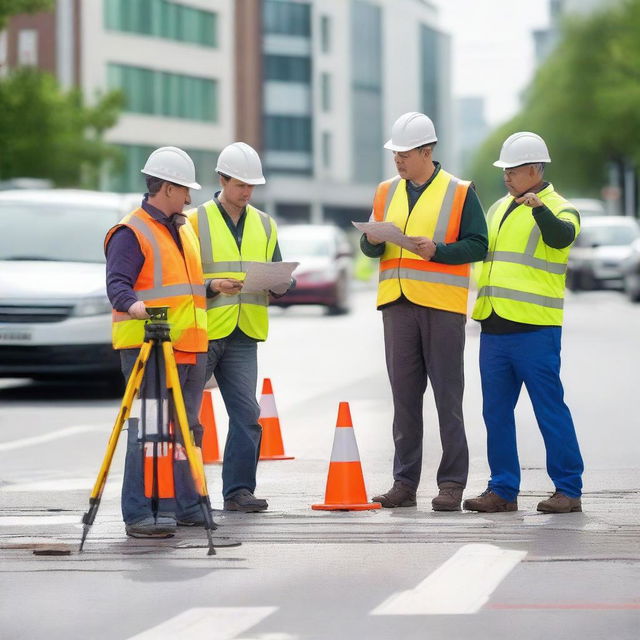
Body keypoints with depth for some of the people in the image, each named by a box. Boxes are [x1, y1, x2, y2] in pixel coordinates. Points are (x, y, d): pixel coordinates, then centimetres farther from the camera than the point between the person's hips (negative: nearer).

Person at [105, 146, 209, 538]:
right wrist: (133, 304, -37)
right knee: (150, 431, -12)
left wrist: (211, 286, 17)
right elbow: (117, 283, -19)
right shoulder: (131, 233, -8)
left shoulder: (184, 229, 21)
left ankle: (183, 506, 22)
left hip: (191, 346, 9)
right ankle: (139, 515, -11)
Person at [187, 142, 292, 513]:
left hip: (243, 336, 4)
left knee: (246, 414, -4)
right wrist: (212, 286, -19)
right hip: (200, 332, -4)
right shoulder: (195, 222, 0)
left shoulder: (264, 226, 15)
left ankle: (238, 489, 2)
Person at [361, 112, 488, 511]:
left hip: (442, 303, -5)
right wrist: (373, 241, -7)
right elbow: (370, 249, 16)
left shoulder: (459, 193, -1)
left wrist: (438, 250, -20)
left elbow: (477, 245, -6)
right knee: (404, 395, 7)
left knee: (448, 396, -2)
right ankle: (405, 482, 12)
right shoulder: (387, 192, 15)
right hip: (397, 302, 5)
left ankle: (452, 483, 1)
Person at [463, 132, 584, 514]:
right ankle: (503, 490, 14)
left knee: (550, 408, -5)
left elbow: (560, 237, -26)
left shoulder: (558, 209, -3)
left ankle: (568, 490, 1)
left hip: (535, 329, -7)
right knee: (496, 411, 8)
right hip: (494, 327, 8)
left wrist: (539, 209, -42)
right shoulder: (501, 208, 19)